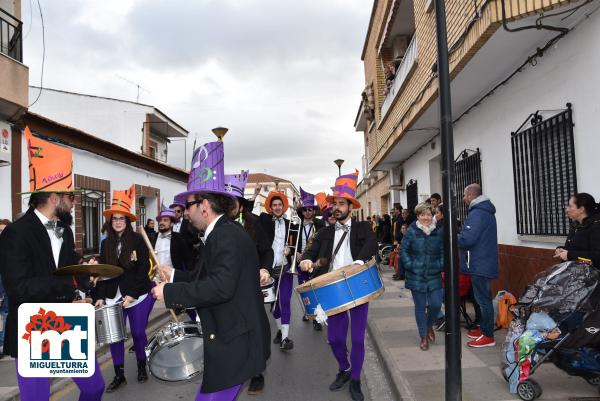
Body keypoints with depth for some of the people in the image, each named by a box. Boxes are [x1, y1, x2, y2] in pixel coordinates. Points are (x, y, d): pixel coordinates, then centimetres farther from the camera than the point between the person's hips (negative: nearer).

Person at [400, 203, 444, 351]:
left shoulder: (439, 231, 2)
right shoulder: (411, 231, -6)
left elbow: (443, 251, 8)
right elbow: (403, 250, -3)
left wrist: (441, 265, -5)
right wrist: (409, 265, -13)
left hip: (434, 275, 2)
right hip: (416, 276, -2)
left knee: (436, 304, -1)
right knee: (420, 307, 6)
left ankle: (429, 325, 32)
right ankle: (424, 337, 22)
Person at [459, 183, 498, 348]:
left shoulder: (477, 213, -19)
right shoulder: (486, 211, 15)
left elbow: (467, 239, -27)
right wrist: (461, 236, 11)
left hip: (479, 265, -10)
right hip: (485, 263, 10)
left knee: (483, 299, -3)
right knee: (483, 297, 18)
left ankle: (487, 336, 4)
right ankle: (483, 328, 29)